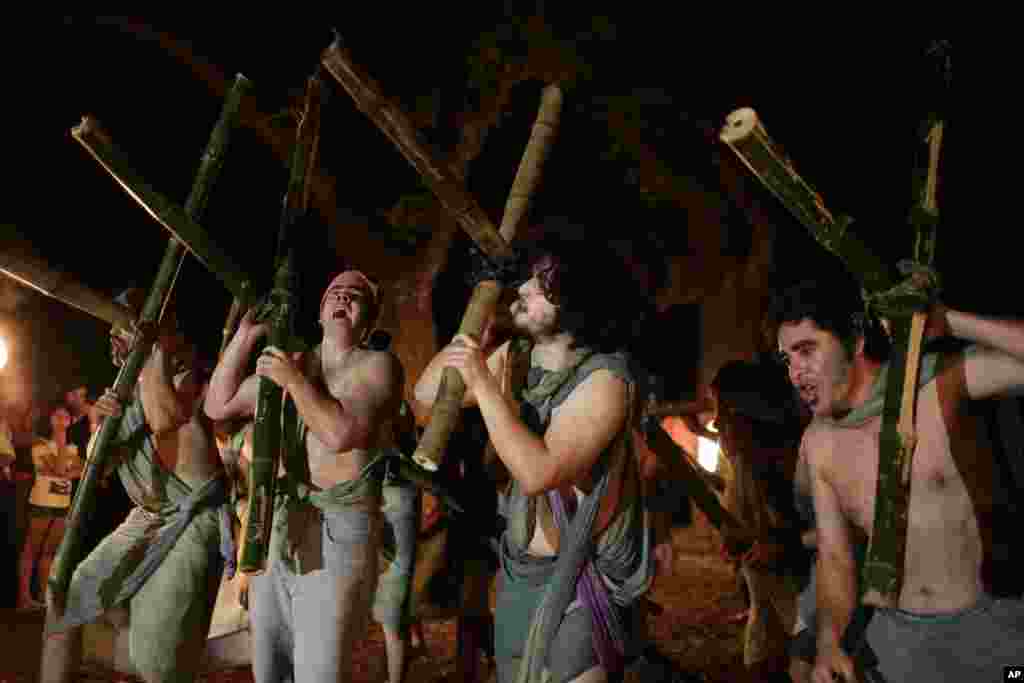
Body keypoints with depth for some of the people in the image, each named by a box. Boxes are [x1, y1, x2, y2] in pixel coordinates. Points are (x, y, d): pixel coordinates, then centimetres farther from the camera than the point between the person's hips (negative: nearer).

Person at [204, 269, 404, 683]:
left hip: (337, 529, -6)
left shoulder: (378, 365, -5)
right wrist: (246, 335, 8)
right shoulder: (289, 362, 14)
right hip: (276, 525, 6)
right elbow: (217, 406, 14)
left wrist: (294, 380, -12)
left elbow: (341, 434, -21)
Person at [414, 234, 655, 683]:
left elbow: (537, 472, -31)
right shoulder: (515, 356, -2)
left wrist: (482, 383, -27)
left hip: (574, 579, -7)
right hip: (517, 570, 7)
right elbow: (427, 395, 1)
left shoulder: (604, 380, -22)